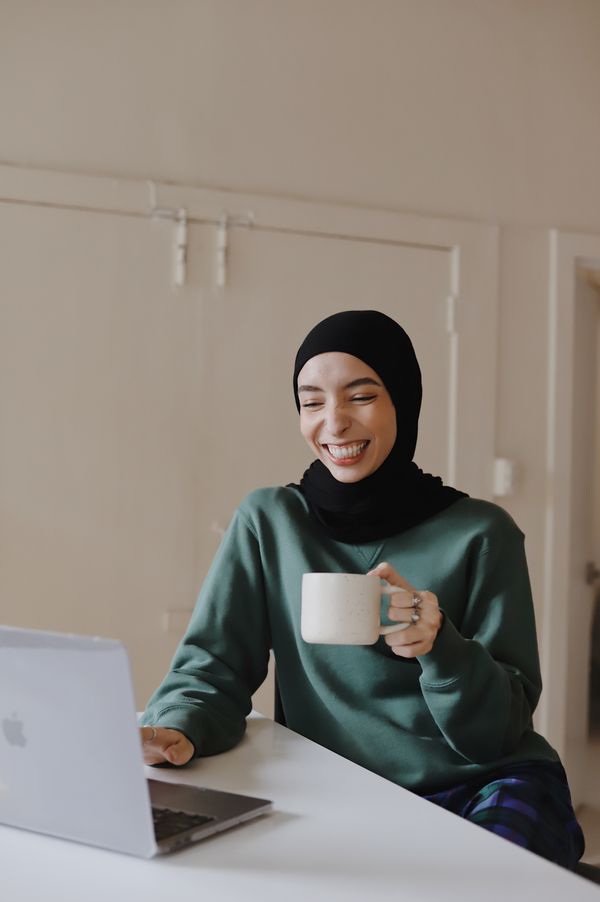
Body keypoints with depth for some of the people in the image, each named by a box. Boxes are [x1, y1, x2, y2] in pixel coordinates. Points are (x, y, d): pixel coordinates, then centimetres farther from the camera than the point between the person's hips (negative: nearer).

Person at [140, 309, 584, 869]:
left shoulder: (480, 534, -2)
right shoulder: (268, 522, 3)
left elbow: (499, 728, -3)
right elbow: (213, 668, 1)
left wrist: (441, 647, -24)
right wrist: (178, 728, -22)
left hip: (485, 783, -2)